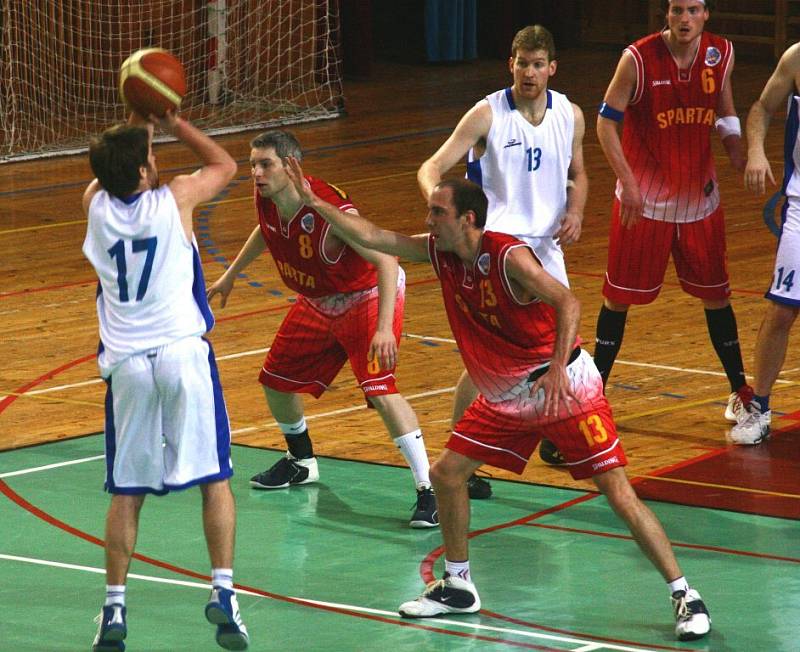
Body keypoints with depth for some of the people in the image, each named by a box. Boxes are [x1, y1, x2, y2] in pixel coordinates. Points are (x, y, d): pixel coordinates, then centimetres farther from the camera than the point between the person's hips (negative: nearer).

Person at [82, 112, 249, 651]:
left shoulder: (96, 206, 2)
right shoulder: (175, 200, -5)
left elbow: (111, 172, 29)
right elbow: (225, 164, 16)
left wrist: (139, 124, 27)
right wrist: (174, 123, 18)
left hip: (127, 362, 3)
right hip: (183, 351, -3)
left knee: (126, 492, 10)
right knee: (215, 478, 6)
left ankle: (114, 609, 7)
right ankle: (223, 594, -2)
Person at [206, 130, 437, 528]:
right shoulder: (266, 200, -13)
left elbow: (386, 260, -39)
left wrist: (384, 327, -49)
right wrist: (231, 275, 24)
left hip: (368, 297, -8)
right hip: (318, 303, 8)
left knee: (380, 390, -25)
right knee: (276, 380, 16)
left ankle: (428, 491, -22)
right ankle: (301, 463, 43)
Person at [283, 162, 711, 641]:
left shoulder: (509, 257, -23)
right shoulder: (439, 252, -1)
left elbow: (568, 303, -33)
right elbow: (371, 236, 6)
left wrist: (558, 368, -44)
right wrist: (314, 201, 2)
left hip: (564, 386, -8)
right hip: (505, 396, 8)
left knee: (618, 492, -12)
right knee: (446, 473, 6)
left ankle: (685, 597, -9)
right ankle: (458, 587, 22)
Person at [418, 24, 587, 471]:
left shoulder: (570, 116, 2)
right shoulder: (487, 115, -12)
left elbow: (577, 174, 18)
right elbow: (431, 169, -15)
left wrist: (575, 212, -2)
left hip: (546, 245, 5)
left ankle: (554, 440, 36)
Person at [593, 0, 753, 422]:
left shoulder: (721, 55, -2)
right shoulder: (638, 59, -15)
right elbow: (606, 121, -9)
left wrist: (735, 149, -5)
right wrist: (627, 181, -17)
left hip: (699, 197, 3)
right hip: (643, 198, -3)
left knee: (715, 293, 10)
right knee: (619, 295, 2)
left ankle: (740, 391, 21)